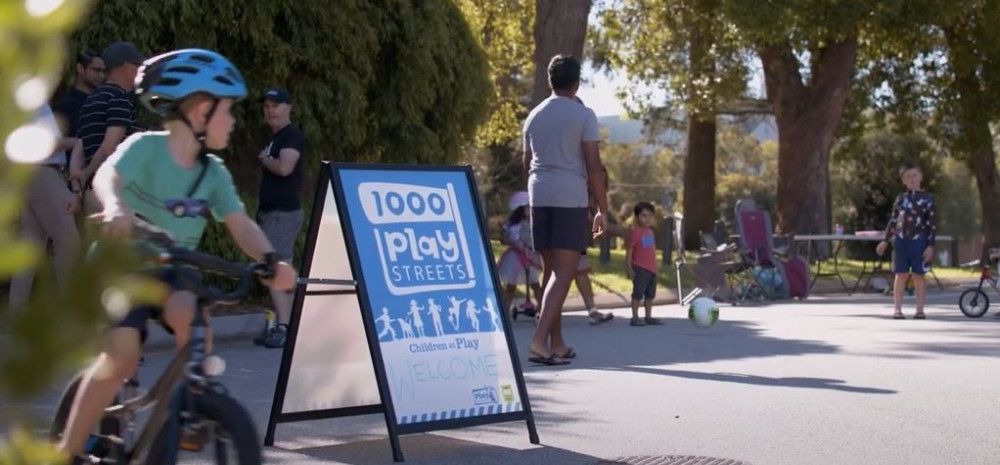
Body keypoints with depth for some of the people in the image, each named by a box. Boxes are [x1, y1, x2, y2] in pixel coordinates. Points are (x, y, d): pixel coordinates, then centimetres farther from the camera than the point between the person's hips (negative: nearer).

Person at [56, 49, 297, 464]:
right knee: (122, 358, -20)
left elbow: (240, 223, -10)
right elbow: (107, 176, -35)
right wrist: (115, 206, -59)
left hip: (172, 272, 5)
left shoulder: (214, 172, 0)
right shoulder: (146, 147, -16)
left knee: (193, 321, -27)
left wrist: (270, 259, -31)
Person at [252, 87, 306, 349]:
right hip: (270, 212, 10)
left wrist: (264, 159, -7)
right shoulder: (274, 138, 21)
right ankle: (283, 326, 12)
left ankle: (284, 328, -21)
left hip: (283, 214, -10)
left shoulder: (292, 136, -10)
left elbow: (284, 167, -24)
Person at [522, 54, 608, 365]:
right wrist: (602, 209, -3)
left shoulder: (534, 116, 13)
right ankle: (540, 340, -21)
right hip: (570, 199, -6)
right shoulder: (583, 115, -3)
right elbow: (593, 167, -8)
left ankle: (557, 343, 15)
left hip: (539, 198, 6)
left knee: (553, 271, 13)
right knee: (564, 272, -7)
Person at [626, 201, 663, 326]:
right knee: (638, 293, -8)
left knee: (650, 294, 13)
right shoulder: (634, 232, -11)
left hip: (651, 269, 8)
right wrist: (629, 268, -16)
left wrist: (655, 265, 20)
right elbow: (629, 251, -12)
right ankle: (635, 318, -5)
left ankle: (648, 317, 22)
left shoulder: (650, 232, 13)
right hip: (640, 269, -8)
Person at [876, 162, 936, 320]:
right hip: (900, 240, 2)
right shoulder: (900, 198, 10)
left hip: (918, 241, -2)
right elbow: (893, 221, 15)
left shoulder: (927, 199, 0)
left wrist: (930, 245, -8)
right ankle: (897, 309, 1)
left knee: (918, 275, 1)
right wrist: (885, 241, 11)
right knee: (901, 275, 1)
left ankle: (920, 310, 6)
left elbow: (932, 224, -2)